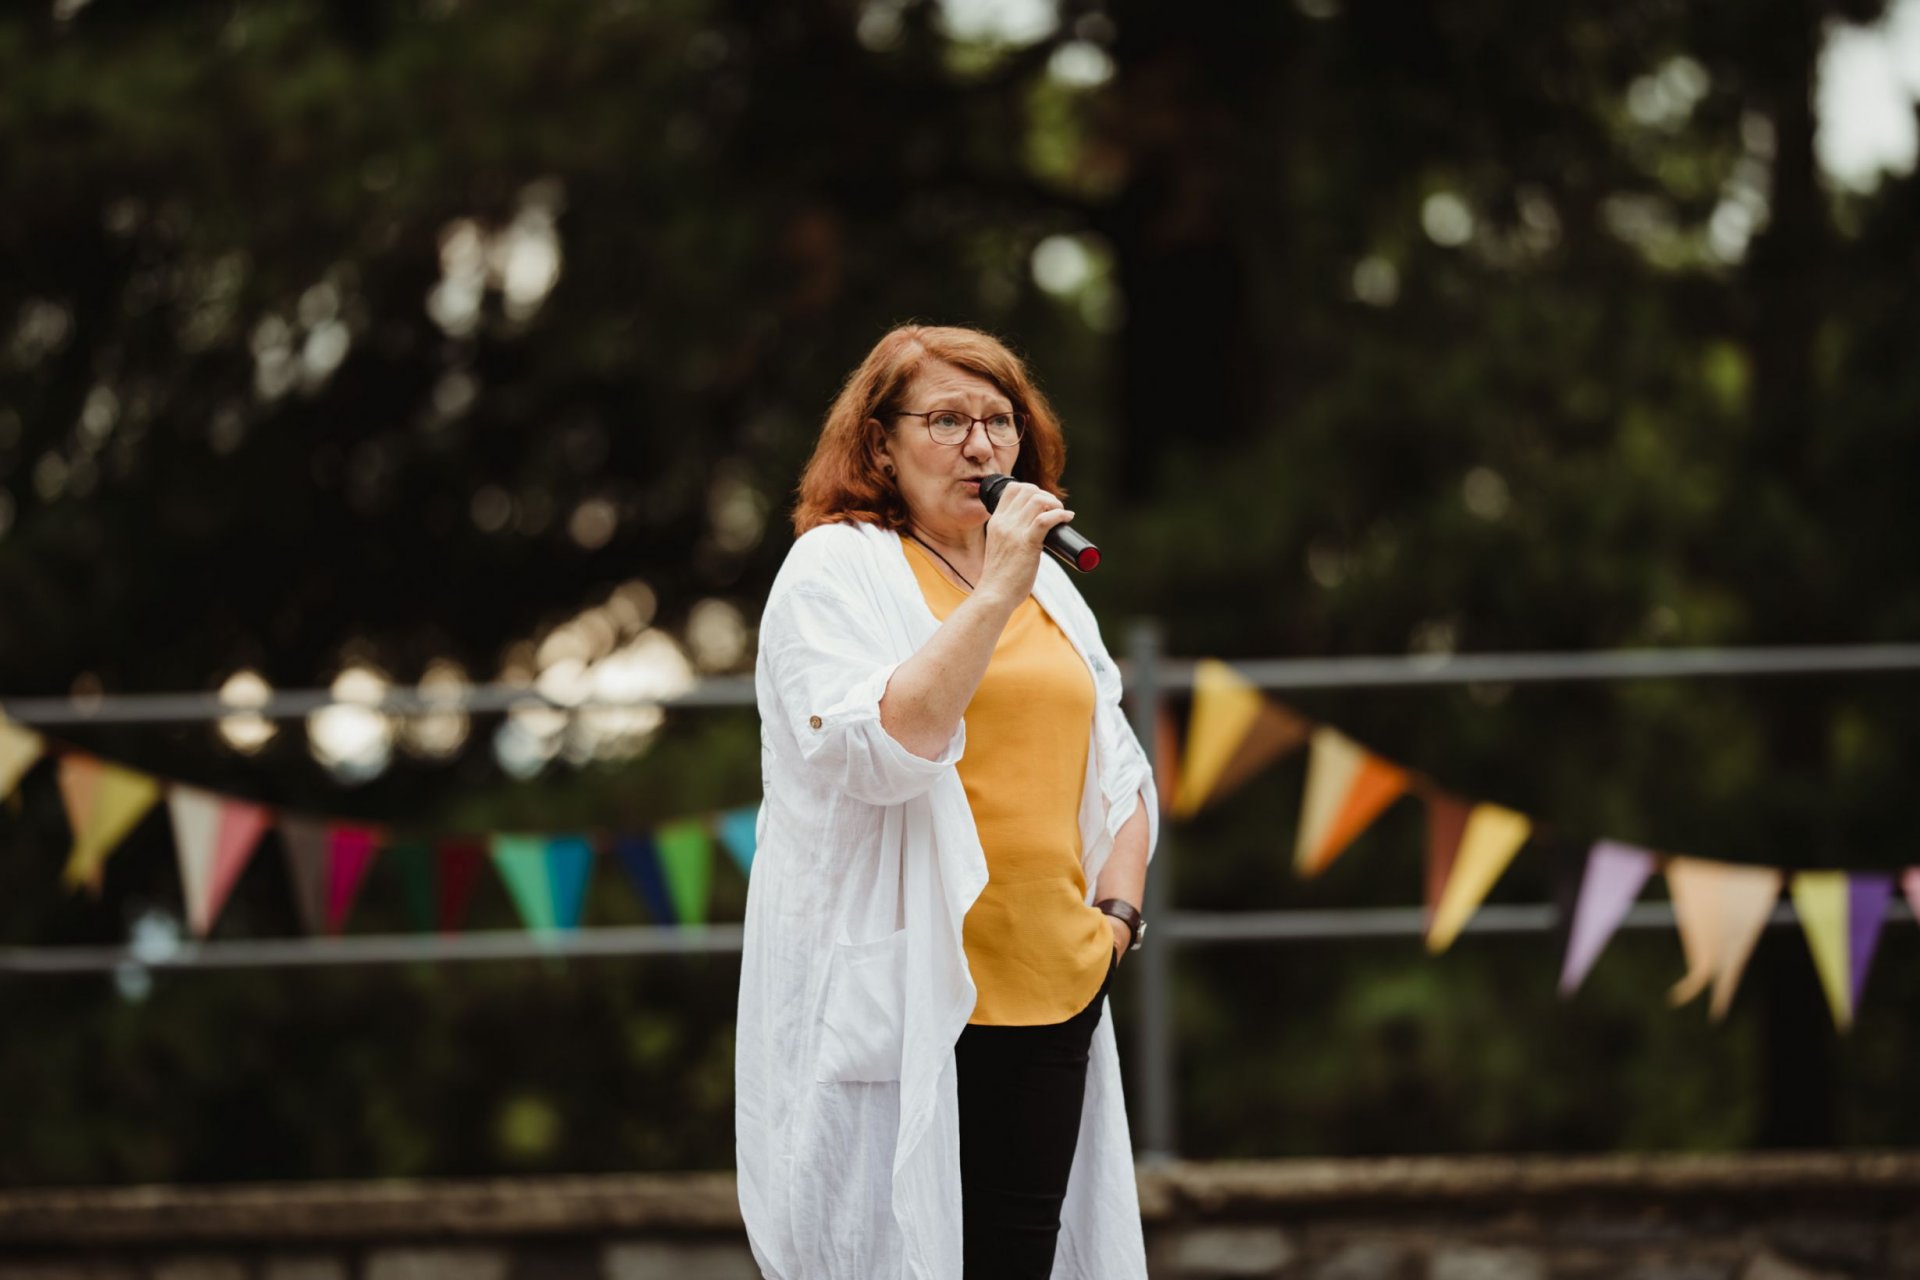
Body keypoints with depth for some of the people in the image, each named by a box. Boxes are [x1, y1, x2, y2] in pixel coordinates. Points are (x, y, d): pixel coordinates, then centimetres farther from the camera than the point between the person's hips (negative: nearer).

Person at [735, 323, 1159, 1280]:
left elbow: (1118, 770, 26)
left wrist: (1117, 910, 10)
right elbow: (879, 749, -20)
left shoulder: (1047, 584, 18)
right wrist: (995, 594, -19)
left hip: (1051, 996, 6)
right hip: (907, 1007, -6)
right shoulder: (836, 570, -3)